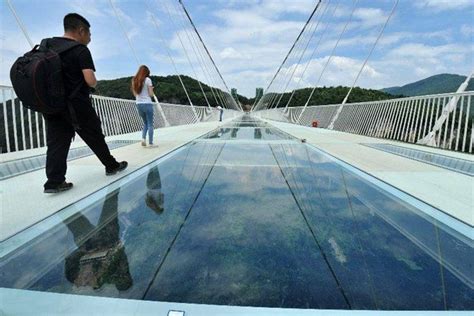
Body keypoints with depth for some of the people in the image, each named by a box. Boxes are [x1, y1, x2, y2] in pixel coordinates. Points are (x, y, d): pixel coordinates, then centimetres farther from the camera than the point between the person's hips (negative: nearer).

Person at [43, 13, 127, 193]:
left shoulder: (48, 45, 11)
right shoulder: (81, 50, -10)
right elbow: (91, 82, -18)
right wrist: (94, 83, 2)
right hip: (76, 105, -6)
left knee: (56, 143, 4)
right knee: (95, 138, 9)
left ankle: (54, 181, 1)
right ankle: (112, 166, 23)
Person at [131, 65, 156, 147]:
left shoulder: (134, 80, 9)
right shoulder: (147, 80, -6)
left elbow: (135, 94, 14)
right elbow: (151, 94, -7)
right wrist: (152, 92, 13)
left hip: (138, 104, 5)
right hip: (147, 104, -5)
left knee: (145, 123, 19)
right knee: (150, 124, 2)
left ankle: (143, 138, 3)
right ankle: (150, 143, 0)